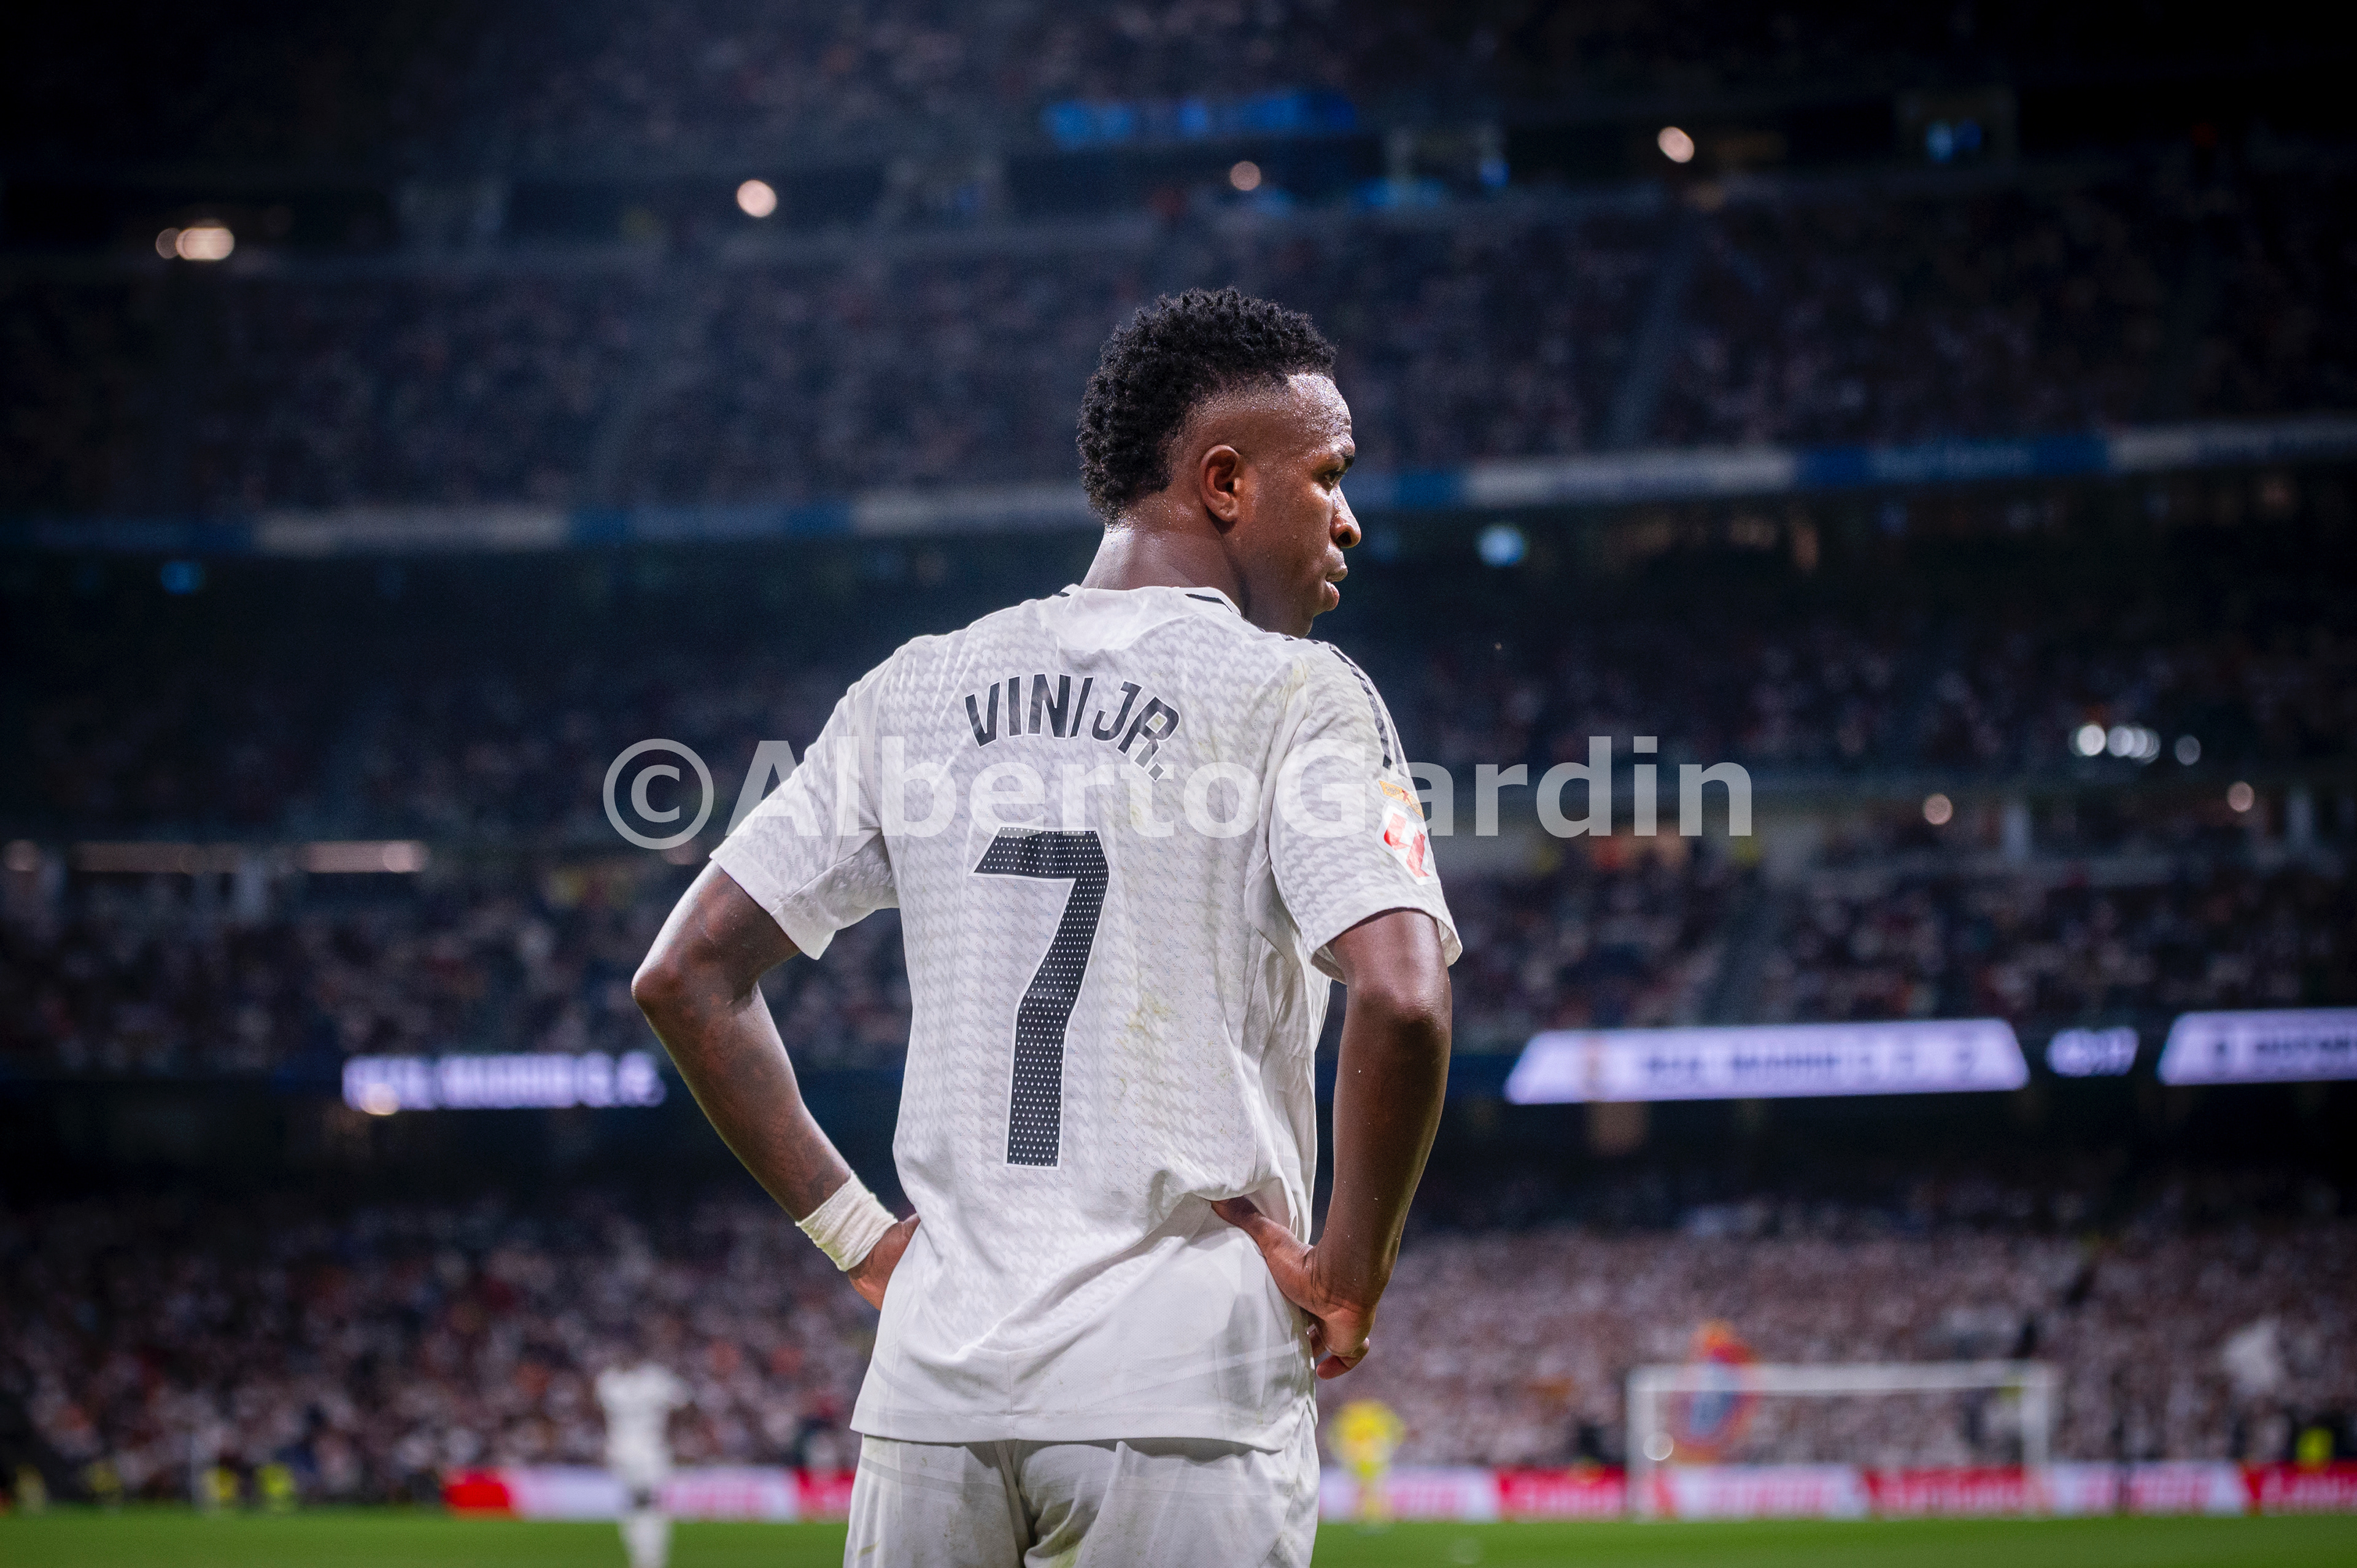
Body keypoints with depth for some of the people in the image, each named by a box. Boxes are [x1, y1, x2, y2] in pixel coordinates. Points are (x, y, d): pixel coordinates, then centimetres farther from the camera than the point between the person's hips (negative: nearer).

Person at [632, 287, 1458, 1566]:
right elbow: (1401, 1001, -18)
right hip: (1181, 1381, -5)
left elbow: (687, 976, 11)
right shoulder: (1294, 694, -3)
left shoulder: (917, 691, 12)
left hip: (936, 1372, 5)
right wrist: (1351, 1276, -5)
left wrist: (856, 1231, 12)